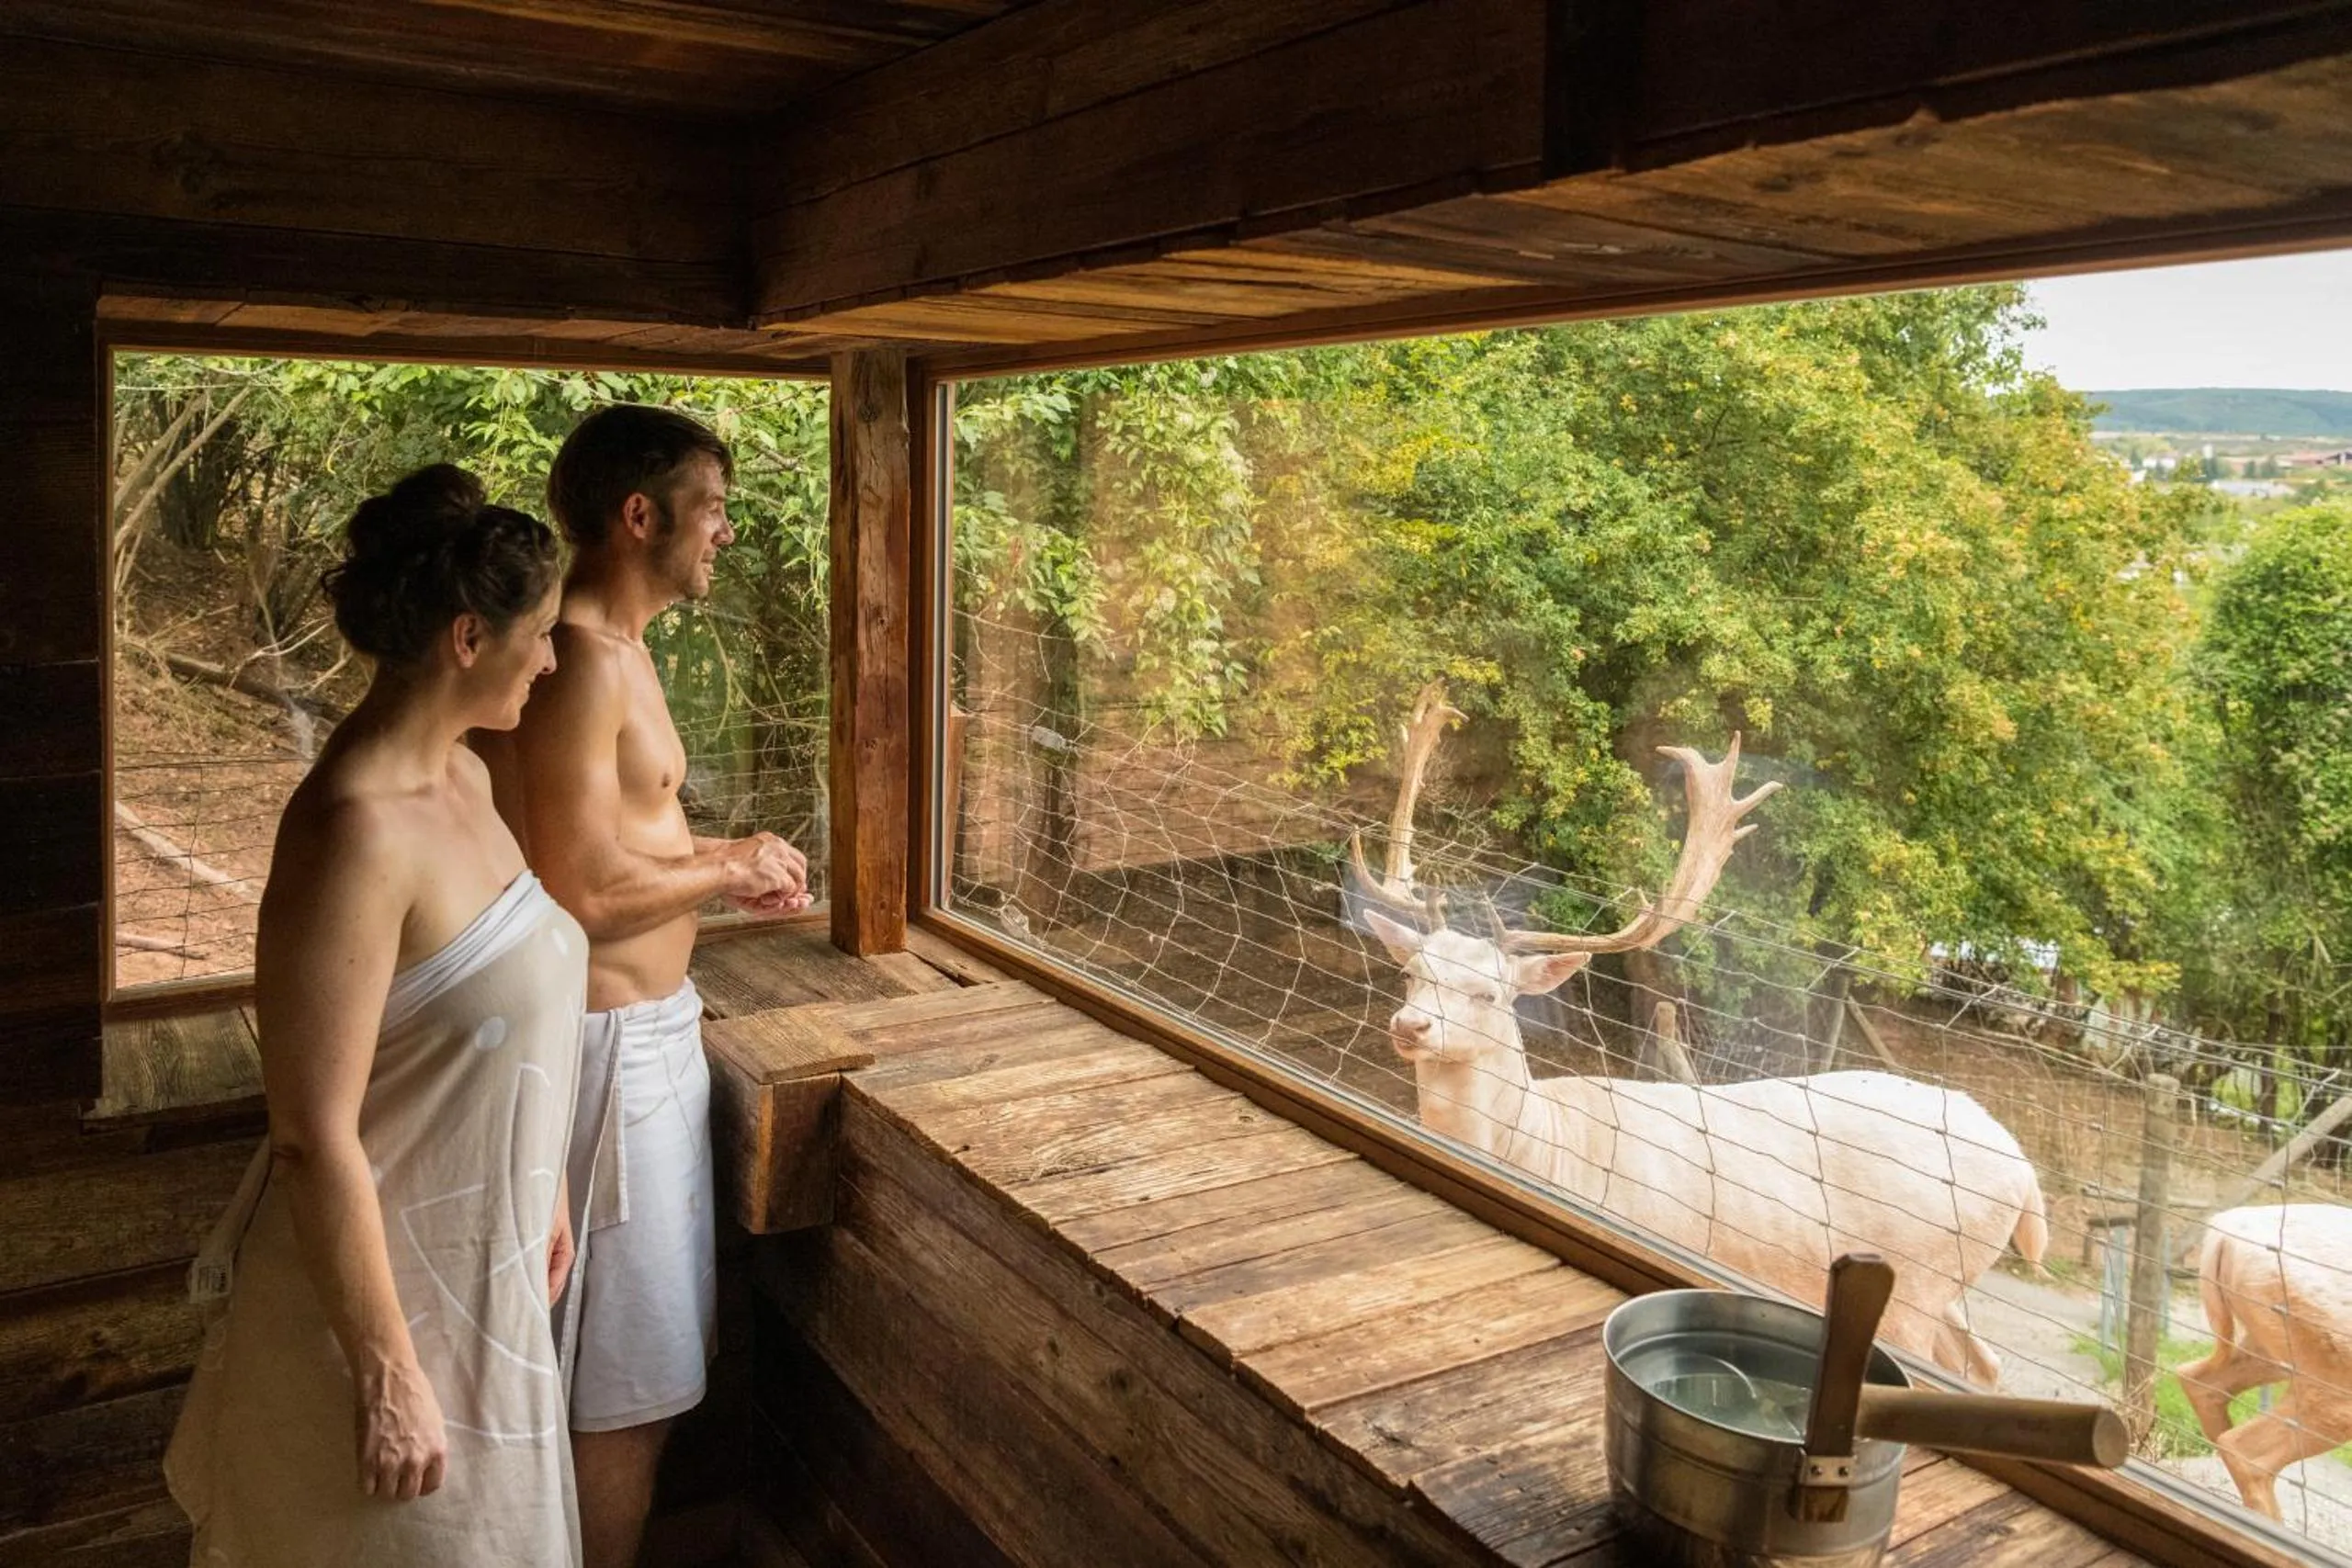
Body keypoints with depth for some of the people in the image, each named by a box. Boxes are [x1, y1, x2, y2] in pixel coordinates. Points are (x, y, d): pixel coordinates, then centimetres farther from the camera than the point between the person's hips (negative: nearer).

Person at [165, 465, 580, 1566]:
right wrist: (387, 1376, -21)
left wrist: (540, 1191, 18)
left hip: (471, 1253, 8)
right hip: (387, 1272, -8)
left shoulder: (458, 777, 0)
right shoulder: (357, 830, -27)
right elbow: (315, 1137, -26)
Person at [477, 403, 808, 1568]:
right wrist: (731, 870, -11)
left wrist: (723, 863, 7)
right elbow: (583, 892, -26)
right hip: (612, 1040, -10)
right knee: (625, 1383, 4)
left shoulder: (615, 649, 11)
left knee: (640, 1351, 22)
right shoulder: (584, 658, -21)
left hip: (646, 1026, 10)